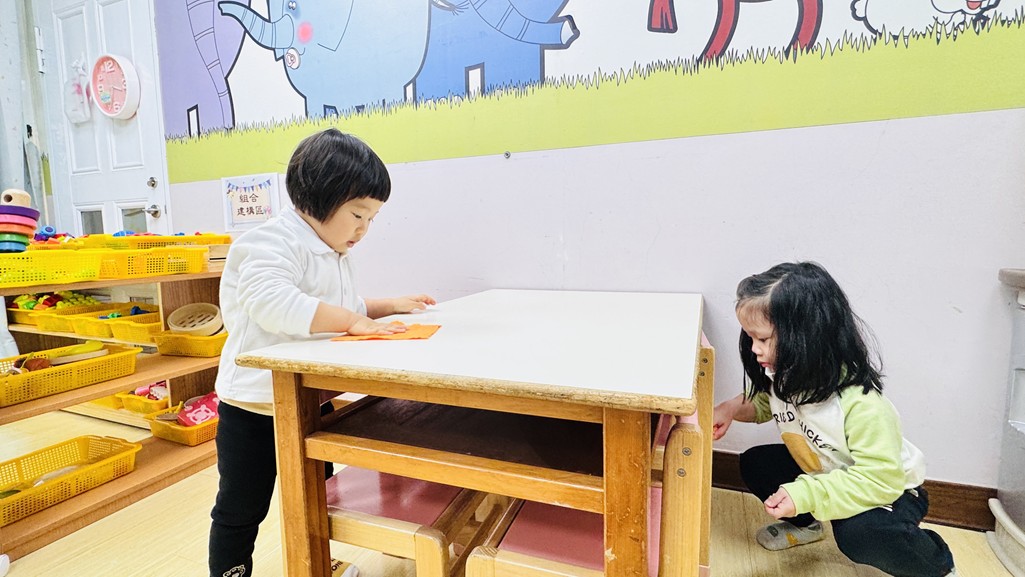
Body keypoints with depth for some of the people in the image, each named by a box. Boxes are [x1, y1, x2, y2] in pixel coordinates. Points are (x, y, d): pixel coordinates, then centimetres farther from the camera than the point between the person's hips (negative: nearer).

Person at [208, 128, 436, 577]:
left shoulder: (335, 254, 10)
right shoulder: (272, 242, -20)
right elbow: (272, 303, -36)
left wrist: (390, 306, 10)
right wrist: (351, 320, -34)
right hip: (254, 408, -8)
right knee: (242, 510, 11)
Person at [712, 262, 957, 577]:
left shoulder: (860, 403, -36)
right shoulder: (783, 375, -16)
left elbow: (880, 479, -35)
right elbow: (763, 403, 5)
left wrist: (806, 495, -40)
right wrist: (732, 408, -16)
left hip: (890, 488, -6)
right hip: (822, 472, 7)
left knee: (857, 532, -33)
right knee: (754, 463, -5)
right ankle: (805, 523, 23)